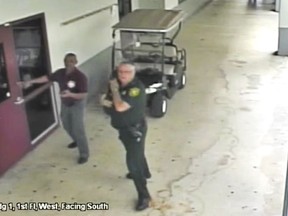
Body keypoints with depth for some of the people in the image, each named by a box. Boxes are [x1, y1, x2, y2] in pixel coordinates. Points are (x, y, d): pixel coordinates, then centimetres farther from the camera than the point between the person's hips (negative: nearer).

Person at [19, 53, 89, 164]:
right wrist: (30, 81, 7)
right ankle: (77, 141, 50)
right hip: (65, 104, 7)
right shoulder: (60, 72, -9)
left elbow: (83, 95, -29)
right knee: (67, 125, 23)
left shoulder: (80, 76, -27)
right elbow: (47, 78, 7)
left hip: (77, 104, -7)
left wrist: (70, 94, -45)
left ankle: (84, 154, 8)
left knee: (78, 129, -5)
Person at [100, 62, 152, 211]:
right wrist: (105, 101, -22)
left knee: (133, 162, -7)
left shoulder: (137, 88, -28)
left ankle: (144, 196, 6)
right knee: (136, 153, 30)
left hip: (135, 130, -8)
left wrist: (114, 90, -24)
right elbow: (104, 100, 2)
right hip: (123, 128, 9)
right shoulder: (117, 84, -3)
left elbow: (120, 107, -37)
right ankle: (144, 172, 57)